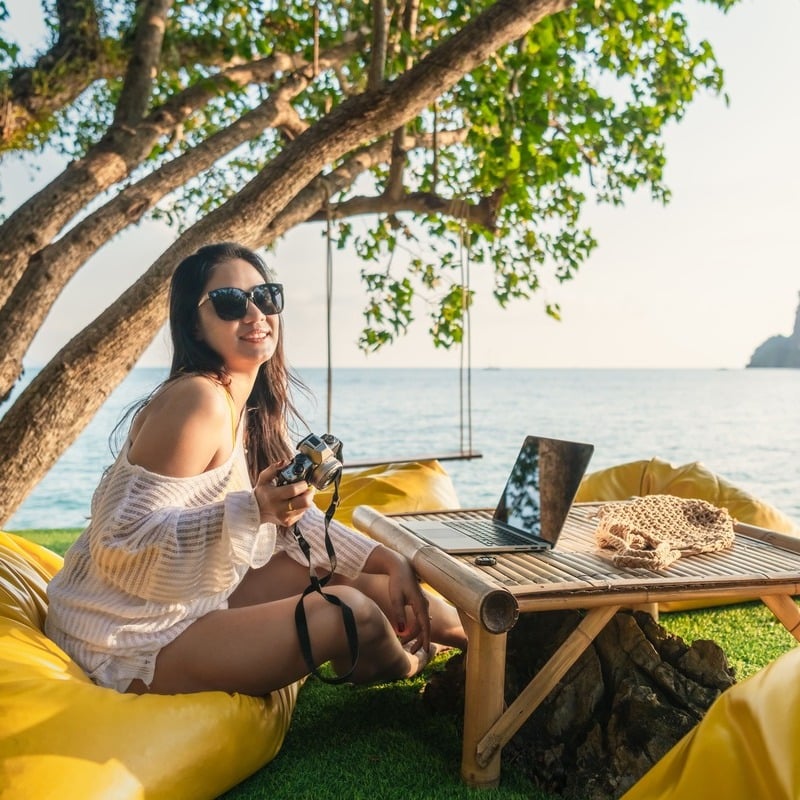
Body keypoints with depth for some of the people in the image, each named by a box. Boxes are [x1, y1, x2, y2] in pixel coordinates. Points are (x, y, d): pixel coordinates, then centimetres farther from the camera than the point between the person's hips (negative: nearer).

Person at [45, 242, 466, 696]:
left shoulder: (257, 404, 4)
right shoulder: (199, 400, -23)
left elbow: (295, 516, 10)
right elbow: (121, 543, -26)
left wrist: (390, 562, 1)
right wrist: (252, 512, -36)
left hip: (190, 599, 9)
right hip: (128, 641, -9)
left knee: (365, 581, 6)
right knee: (346, 614, -17)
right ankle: (424, 670, 15)